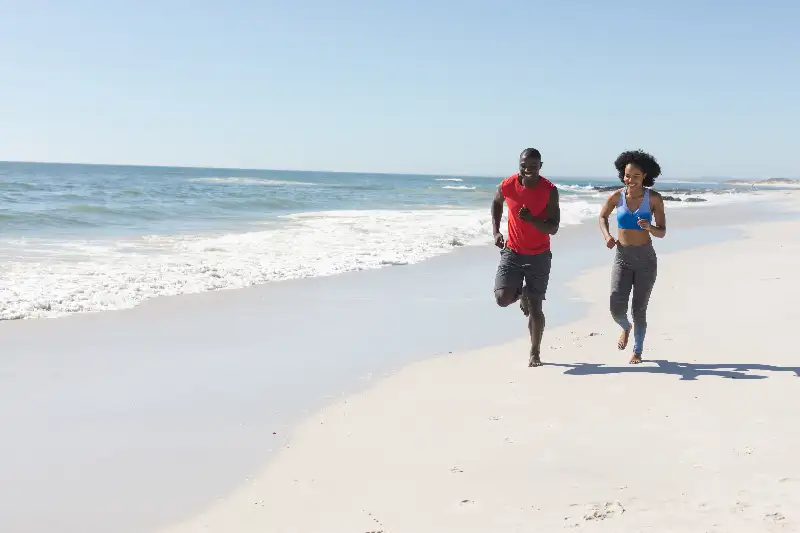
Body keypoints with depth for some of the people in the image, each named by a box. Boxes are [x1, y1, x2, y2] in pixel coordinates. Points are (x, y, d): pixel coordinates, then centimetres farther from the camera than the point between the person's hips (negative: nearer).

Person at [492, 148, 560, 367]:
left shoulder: (550, 191, -14)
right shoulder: (507, 186, -9)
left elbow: (553, 228, -14)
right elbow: (496, 203, 15)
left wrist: (532, 219, -32)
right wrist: (496, 231, 4)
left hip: (539, 255, -1)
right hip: (512, 251, 2)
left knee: (535, 307, 1)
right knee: (502, 298, -14)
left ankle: (535, 353, 18)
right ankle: (521, 293, 24)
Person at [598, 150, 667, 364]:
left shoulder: (654, 198, -8)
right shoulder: (616, 197, -4)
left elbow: (662, 233, -5)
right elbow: (603, 217, 15)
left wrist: (649, 227, -27)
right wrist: (607, 236, -4)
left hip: (646, 259, -1)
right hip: (622, 258, 1)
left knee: (639, 309, 3)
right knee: (617, 308, -9)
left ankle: (638, 351, 24)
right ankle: (625, 328, 27)